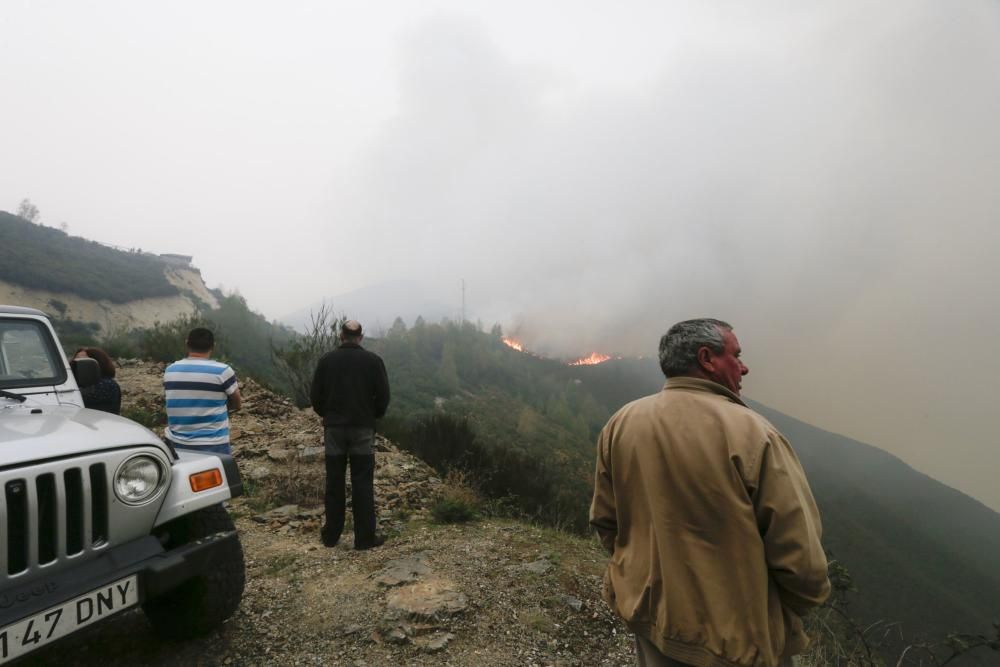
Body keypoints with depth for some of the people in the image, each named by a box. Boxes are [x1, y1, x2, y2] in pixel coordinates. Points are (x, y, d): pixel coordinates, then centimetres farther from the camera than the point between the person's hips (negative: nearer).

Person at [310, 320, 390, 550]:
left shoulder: (327, 360, 0)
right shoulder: (373, 360, -4)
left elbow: (315, 395, 2)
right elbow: (383, 396, -4)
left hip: (334, 428, 2)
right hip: (362, 428, -2)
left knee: (334, 483, 12)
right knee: (362, 484, 3)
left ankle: (331, 535, 21)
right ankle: (365, 537, 7)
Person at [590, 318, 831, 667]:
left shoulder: (620, 425, -9)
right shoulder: (752, 434, -22)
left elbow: (604, 520, 1)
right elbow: (800, 557, -18)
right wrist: (788, 613, 2)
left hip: (648, 618, 4)